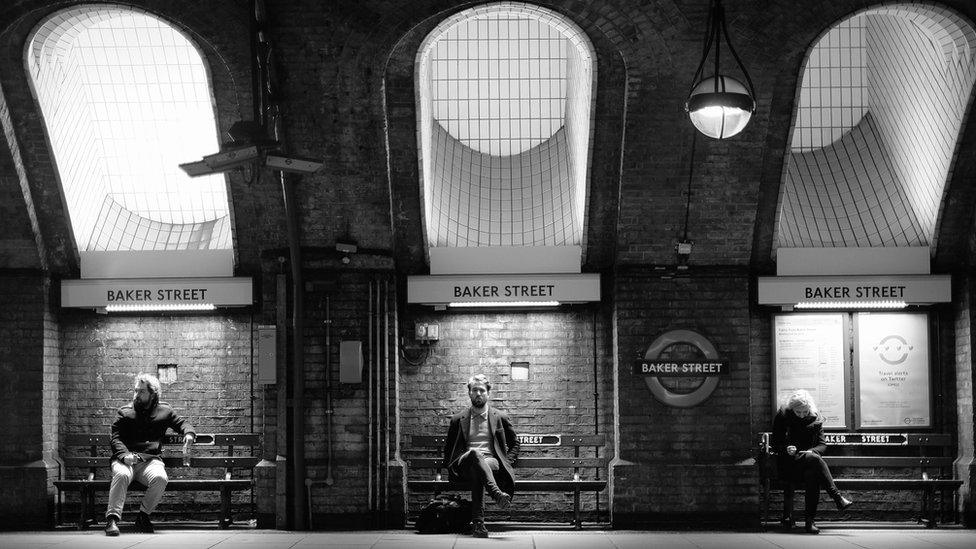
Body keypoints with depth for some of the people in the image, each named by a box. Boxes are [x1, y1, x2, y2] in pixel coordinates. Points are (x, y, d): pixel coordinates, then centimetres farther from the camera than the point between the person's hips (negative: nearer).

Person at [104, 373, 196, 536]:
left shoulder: (164, 411, 18)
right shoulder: (125, 412, 13)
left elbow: (183, 423, 24)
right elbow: (116, 438, 5)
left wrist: (189, 434, -2)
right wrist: (124, 455, -17)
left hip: (151, 460, 1)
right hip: (125, 459, -1)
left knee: (160, 478, -33)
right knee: (121, 475, -36)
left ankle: (143, 516, -14)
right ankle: (112, 519, -35)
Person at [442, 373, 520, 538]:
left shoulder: (500, 418, 20)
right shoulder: (458, 420, 22)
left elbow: (514, 444, 26)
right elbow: (448, 448, 28)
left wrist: (506, 464, 7)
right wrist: (450, 467, 8)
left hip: (492, 464, 1)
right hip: (464, 466, 0)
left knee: (477, 472, -39)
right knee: (474, 453, -40)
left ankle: (478, 523, -56)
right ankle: (497, 494, -63)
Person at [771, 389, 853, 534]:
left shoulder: (815, 418, 7)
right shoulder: (782, 416, -1)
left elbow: (822, 445, 4)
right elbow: (775, 444, 2)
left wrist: (811, 451, -18)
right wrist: (786, 449, -20)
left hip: (809, 460, 2)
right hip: (788, 462, -2)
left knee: (812, 474, -36)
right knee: (814, 459, -35)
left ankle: (810, 520, -33)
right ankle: (838, 497, -37)